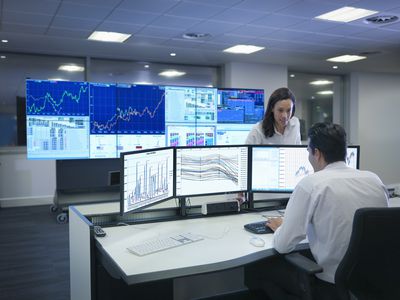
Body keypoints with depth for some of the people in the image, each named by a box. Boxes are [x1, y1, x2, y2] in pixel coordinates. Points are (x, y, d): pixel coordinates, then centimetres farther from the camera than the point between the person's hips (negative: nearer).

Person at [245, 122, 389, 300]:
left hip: (332, 285, -6)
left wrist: (280, 227, 7)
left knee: (259, 268, 13)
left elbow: (283, 245, -15)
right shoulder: (374, 179, 0)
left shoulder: (311, 184, -17)